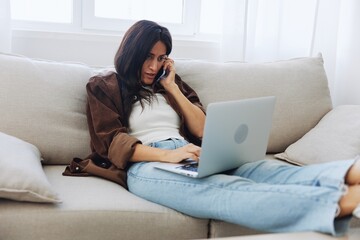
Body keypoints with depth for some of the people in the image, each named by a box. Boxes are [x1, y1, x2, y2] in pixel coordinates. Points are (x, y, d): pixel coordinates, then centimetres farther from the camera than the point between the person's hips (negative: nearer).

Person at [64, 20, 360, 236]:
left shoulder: (171, 83, 26)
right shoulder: (105, 86, 14)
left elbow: (203, 130, 16)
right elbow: (112, 144, -3)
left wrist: (171, 87, 11)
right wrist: (167, 154, -18)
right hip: (146, 166, -5)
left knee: (265, 169, -27)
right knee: (222, 190, -37)